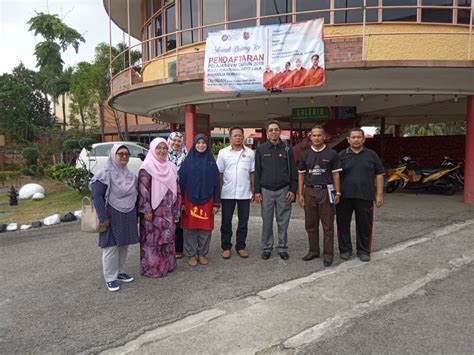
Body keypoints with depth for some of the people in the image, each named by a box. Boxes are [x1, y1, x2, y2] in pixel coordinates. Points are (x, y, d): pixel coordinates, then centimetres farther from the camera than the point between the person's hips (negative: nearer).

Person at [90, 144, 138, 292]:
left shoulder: (130, 175, 9)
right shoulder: (105, 174, -11)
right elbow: (97, 196, -16)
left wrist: (135, 215, 13)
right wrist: (103, 218, -20)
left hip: (128, 217, 6)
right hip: (112, 217, -6)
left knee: (124, 245, 13)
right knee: (111, 247, 0)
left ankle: (120, 272, 29)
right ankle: (110, 278, 13)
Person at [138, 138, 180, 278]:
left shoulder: (171, 167, 10)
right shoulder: (147, 168, -9)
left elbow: (176, 188, 12)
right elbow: (143, 190, -14)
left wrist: (177, 208, 10)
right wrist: (146, 210, -17)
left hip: (168, 211, 6)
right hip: (153, 211, -6)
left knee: (167, 237, 13)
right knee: (152, 238, 1)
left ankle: (167, 264, 27)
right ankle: (151, 268, 13)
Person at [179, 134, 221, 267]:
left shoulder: (211, 161, 4)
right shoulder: (188, 161, 1)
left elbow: (216, 183, 3)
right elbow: (181, 181, 0)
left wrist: (216, 203, -2)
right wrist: (181, 202, -5)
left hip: (207, 200, 1)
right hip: (190, 200, -1)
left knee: (206, 228, 6)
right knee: (190, 227, 5)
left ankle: (202, 253, 22)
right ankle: (191, 254, 19)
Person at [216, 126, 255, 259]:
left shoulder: (250, 153, 3)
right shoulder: (223, 153, 0)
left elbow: (252, 173, 7)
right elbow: (219, 173, 2)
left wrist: (253, 190, 4)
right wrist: (218, 191, -1)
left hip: (244, 193, 1)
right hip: (227, 193, -1)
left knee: (243, 221, 9)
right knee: (226, 221, 7)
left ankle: (241, 246, 23)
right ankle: (226, 247, 19)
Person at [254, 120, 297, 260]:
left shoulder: (287, 149, 5)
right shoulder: (261, 149, 4)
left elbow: (293, 171, 5)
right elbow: (257, 171, 3)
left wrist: (292, 189, -3)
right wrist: (257, 191, -2)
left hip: (283, 190, 0)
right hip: (266, 190, 0)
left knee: (283, 221, 6)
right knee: (267, 221, 6)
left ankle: (282, 247, 18)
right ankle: (266, 248, 18)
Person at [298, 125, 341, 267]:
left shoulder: (332, 154, 0)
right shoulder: (305, 154, 7)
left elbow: (335, 174, 2)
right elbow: (301, 175, 8)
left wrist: (338, 193, -3)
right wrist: (300, 194, 2)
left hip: (326, 191, -3)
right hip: (309, 191, 3)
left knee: (328, 225, 3)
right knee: (310, 224, 10)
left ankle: (328, 253, 12)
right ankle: (313, 250, 23)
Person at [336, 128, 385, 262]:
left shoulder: (371, 155, 6)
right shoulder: (341, 155, 4)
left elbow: (379, 174, 6)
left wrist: (379, 194, 0)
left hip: (365, 196, 0)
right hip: (344, 196, 0)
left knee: (364, 225, 7)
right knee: (343, 224, 7)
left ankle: (363, 251, 22)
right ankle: (345, 250, 21)